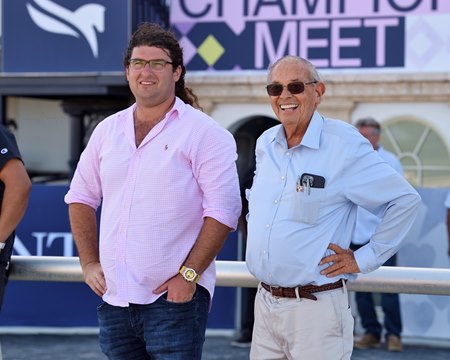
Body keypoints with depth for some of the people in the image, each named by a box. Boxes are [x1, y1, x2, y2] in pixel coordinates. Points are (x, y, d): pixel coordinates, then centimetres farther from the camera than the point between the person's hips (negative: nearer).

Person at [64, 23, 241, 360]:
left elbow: (223, 211, -11)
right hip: (114, 296, 6)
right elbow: (81, 198, 20)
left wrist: (188, 274, -16)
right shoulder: (108, 130, 12)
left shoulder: (204, 133, -5)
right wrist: (89, 263, 11)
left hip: (175, 296, -5)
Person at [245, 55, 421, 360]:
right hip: (265, 301, 6)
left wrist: (364, 259, -7)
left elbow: (405, 200, -8)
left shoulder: (345, 146, -10)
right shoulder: (265, 144, 10)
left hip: (315, 308, -6)